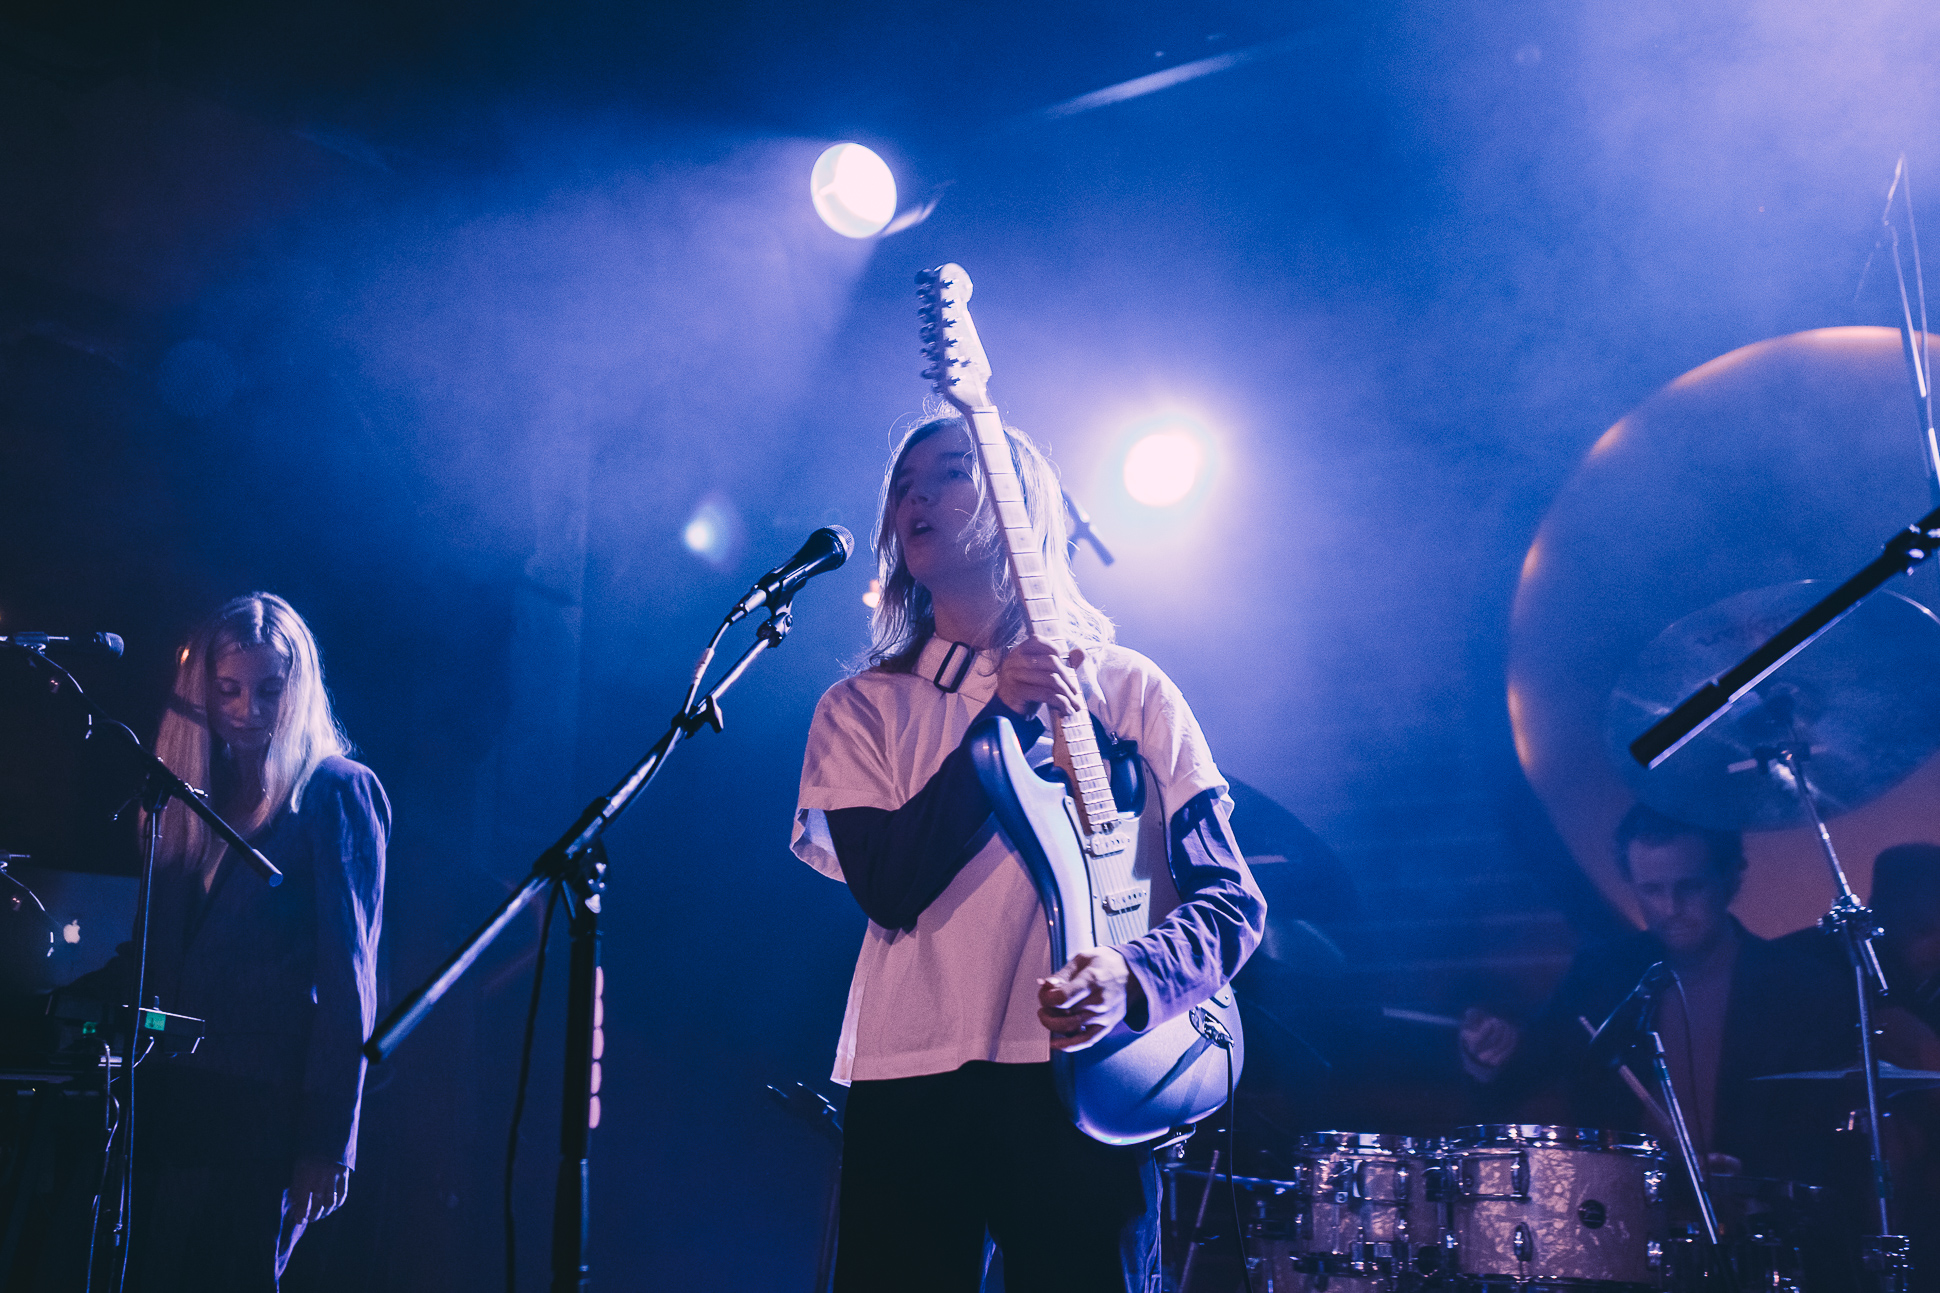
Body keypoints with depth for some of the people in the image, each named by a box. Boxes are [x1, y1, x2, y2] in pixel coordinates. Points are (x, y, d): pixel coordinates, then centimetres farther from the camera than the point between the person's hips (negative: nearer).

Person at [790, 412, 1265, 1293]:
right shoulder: (861, 708, 10)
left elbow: (1233, 897, 1)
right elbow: (887, 887, -6)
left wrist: (1135, 978, -20)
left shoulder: (1127, 689, 6)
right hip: (907, 1085, 2)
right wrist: (1002, 717, -14)